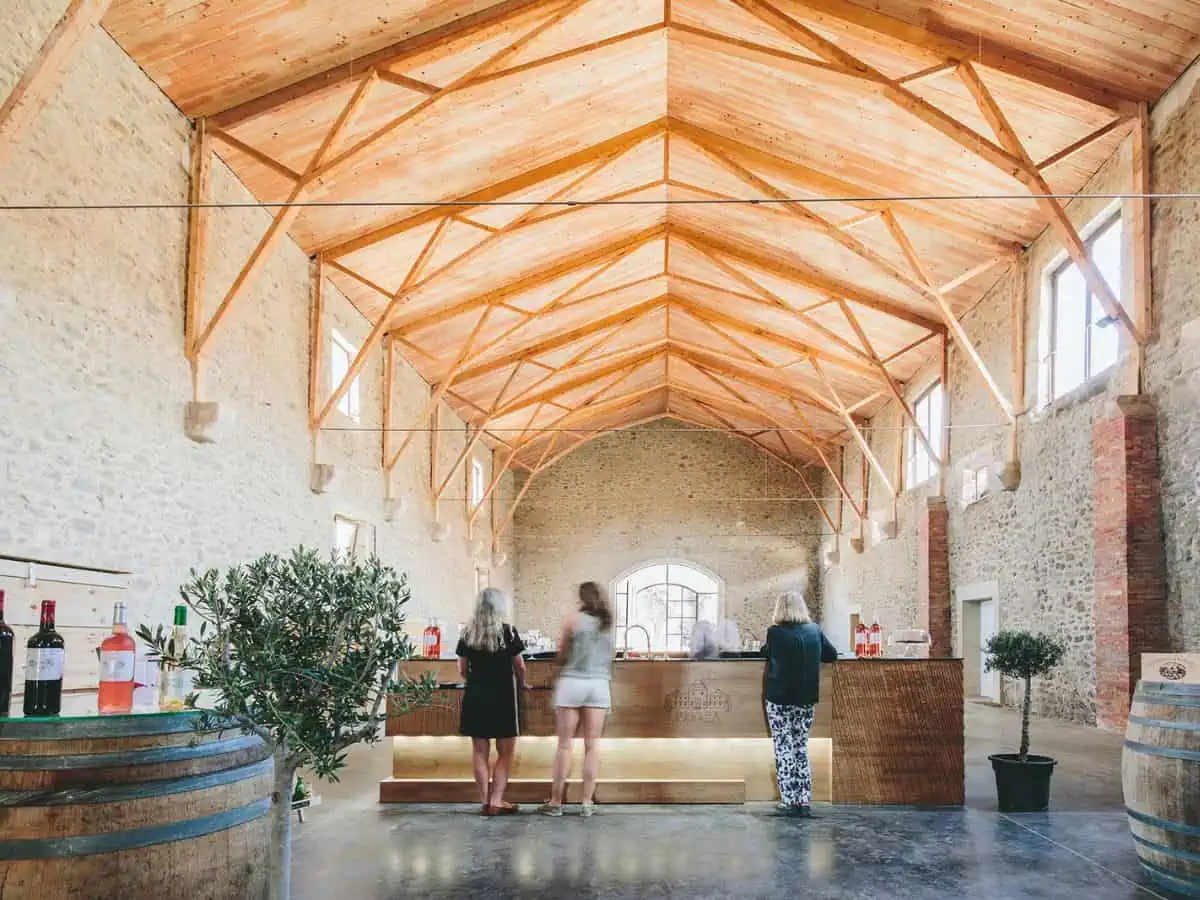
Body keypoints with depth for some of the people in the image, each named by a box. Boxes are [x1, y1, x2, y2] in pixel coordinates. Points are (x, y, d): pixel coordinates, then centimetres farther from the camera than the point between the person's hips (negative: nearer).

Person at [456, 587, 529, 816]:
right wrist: (522, 684, 19)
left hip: (474, 697, 4)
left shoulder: (467, 633, 4)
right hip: (502, 696, -3)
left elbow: (462, 670, 8)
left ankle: (484, 801, 10)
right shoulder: (508, 631, -6)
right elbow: (520, 666, 0)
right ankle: (496, 801, 1)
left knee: (480, 751, 9)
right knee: (505, 752, 6)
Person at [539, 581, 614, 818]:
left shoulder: (575, 620, -2)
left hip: (573, 683, -3)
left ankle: (555, 802, 7)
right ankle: (588, 802, 7)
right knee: (592, 745, 6)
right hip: (600, 685, 3)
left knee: (565, 744, 2)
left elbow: (561, 655, 5)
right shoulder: (608, 623, 8)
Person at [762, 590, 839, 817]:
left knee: (784, 749, 5)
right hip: (806, 698, 4)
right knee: (801, 748, 14)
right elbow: (831, 655, 9)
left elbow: (766, 653, 6)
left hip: (779, 698, -3)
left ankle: (789, 801, 4)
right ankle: (805, 802, 12)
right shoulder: (814, 630, -2)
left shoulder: (775, 633, -12)